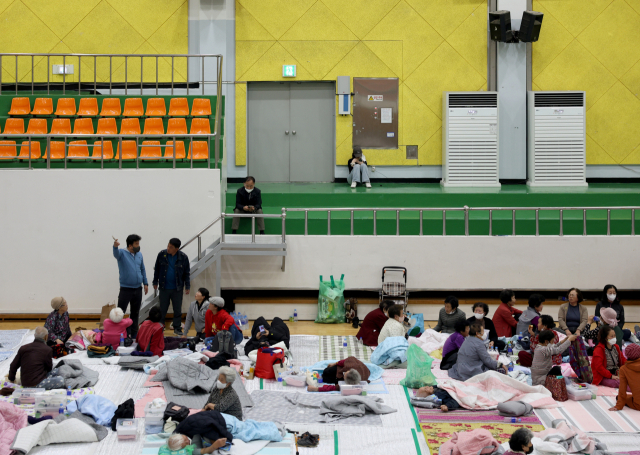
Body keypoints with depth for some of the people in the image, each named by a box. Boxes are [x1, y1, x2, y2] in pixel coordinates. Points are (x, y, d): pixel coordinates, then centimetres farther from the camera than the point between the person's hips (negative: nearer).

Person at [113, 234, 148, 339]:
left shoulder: (139, 255, 10)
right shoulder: (122, 253, -6)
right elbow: (116, 254, -30)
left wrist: (145, 283, 11)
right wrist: (115, 246, -52)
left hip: (138, 289, 5)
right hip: (126, 289, -5)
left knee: (135, 314, 13)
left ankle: (134, 336, 23)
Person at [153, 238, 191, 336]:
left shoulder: (183, 257, -7)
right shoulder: (162, 254, -6)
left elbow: (187, 273, 2)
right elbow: (157, 269, 6)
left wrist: (187, 286, 2)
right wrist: (155, 282, 9)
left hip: (177, 288, 0)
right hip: (164, 287, 0)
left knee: (178, 309, 6)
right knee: (162, 309, 7)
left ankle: (177, 328, 17)